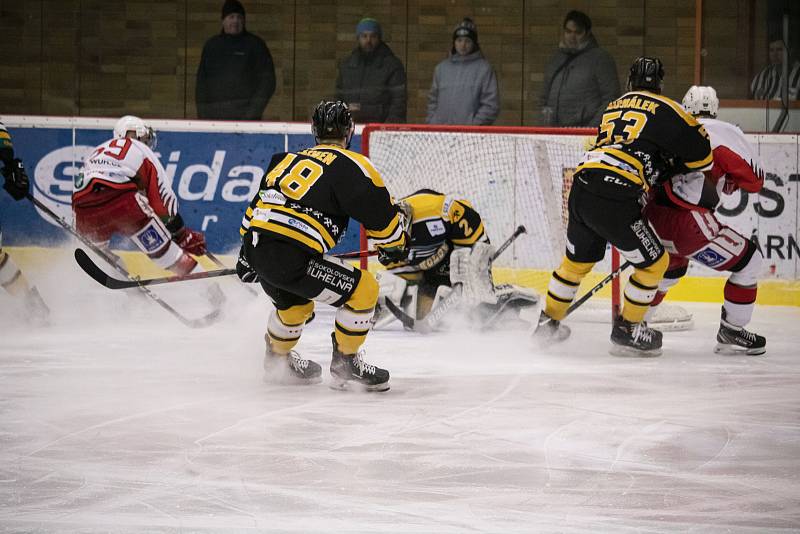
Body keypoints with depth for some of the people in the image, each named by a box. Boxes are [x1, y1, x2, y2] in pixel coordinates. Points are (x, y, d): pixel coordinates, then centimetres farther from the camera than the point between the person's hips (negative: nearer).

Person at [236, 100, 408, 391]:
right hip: (292, 258, -8)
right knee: (363, 289, 2)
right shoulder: (350, 165, -1)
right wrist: (394, 246, 20)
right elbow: (382, 215, -1)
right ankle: (345, 365, 10)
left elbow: (256, 206, 28)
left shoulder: (288, 159, 22)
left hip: (256, 247, 8)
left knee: (295, 304, 34)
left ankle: (277, 359, 54)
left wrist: (247, 255, 38)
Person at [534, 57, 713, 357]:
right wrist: (674, 167, 23)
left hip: (580, 189, 7)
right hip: (614, 199, -7)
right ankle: (626, 331, 12)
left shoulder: (613, 107, 24)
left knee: (577, 261, 27)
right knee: (655, 262, 9)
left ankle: (548, 323, 36)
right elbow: (700, 153, 5)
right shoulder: (664, 110, 3)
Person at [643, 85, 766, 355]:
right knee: (748, 260, 9)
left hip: (649, 216, 7)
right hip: (687, 222, -7)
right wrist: (728, 177, 22)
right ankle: (731, 333, 9)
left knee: (673, 266, 36)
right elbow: (754, 180, 3)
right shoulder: (726, 133, 1)